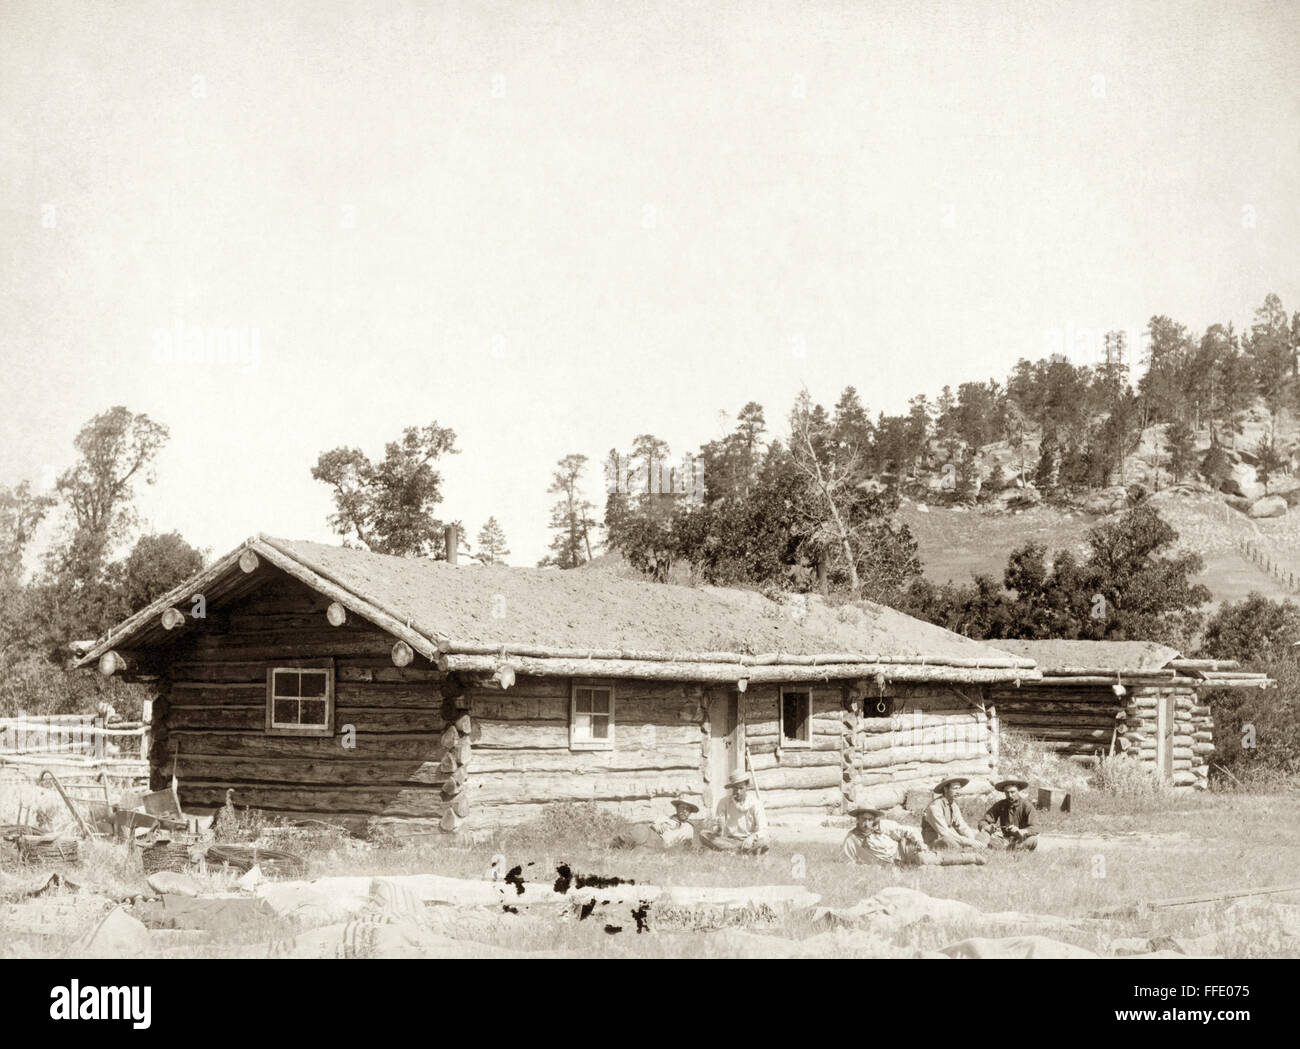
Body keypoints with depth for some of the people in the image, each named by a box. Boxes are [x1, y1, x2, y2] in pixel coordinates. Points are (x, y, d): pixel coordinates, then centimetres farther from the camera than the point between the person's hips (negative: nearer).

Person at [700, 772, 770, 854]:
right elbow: (716, 828, -1)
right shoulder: (724, 802, 1)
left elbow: (763, 830, -11)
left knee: (764, 843, -33)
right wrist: (717, 829, -27)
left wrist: (752, 837, -33)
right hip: (729, 840, 3)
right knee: (703, 834, -23)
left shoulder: (755, 803, -4)